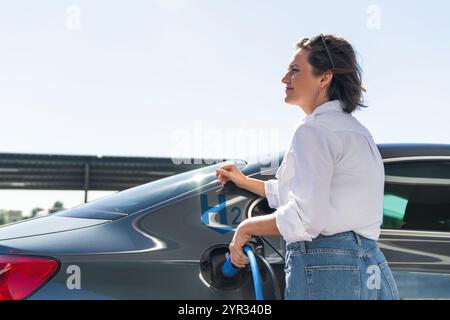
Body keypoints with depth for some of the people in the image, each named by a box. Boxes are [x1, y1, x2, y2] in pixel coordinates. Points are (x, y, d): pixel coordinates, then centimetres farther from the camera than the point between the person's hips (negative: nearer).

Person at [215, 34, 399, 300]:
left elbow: (306, 219, -21)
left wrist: (246, 228, -6)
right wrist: (245, 182, 36)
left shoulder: (315, 129, -11)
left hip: (325, 271, -9)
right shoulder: (357, 130, 19)